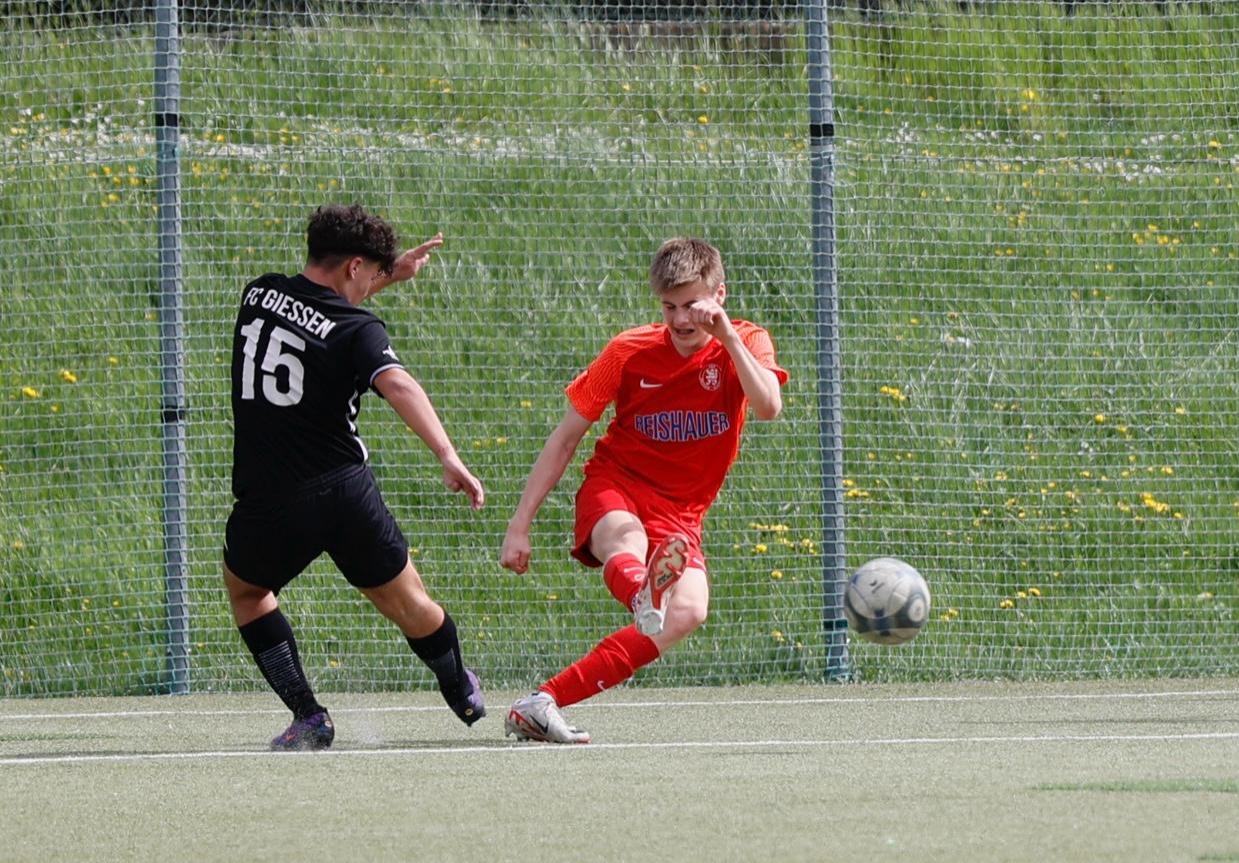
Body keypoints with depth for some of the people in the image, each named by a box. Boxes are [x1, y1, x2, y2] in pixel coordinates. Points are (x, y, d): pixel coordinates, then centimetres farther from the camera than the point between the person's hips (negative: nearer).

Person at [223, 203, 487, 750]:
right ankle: (465, 698, 38)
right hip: (344, 492, -2)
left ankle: (308, 716, 12)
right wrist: (448, 457, -36)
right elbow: (397, 386, -28)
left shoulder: (259, 294, 7)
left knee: (246, 591, 27)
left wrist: (392, 274, 30)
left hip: (267, 503, 2)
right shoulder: (357, 329, -8)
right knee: (407, 602, 18)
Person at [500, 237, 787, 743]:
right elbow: (565, 438, 0)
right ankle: (644, 595, -78)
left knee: (689, 612, -27)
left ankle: (541, 705, -28)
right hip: (613, 488, -1)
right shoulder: (629, 352, -5)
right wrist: (520, 525, -4)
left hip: (678, 517, 1)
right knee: (628, 541, -38)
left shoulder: (746, 344, -3)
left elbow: (768, 407, -24)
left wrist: (727, 336, -28)